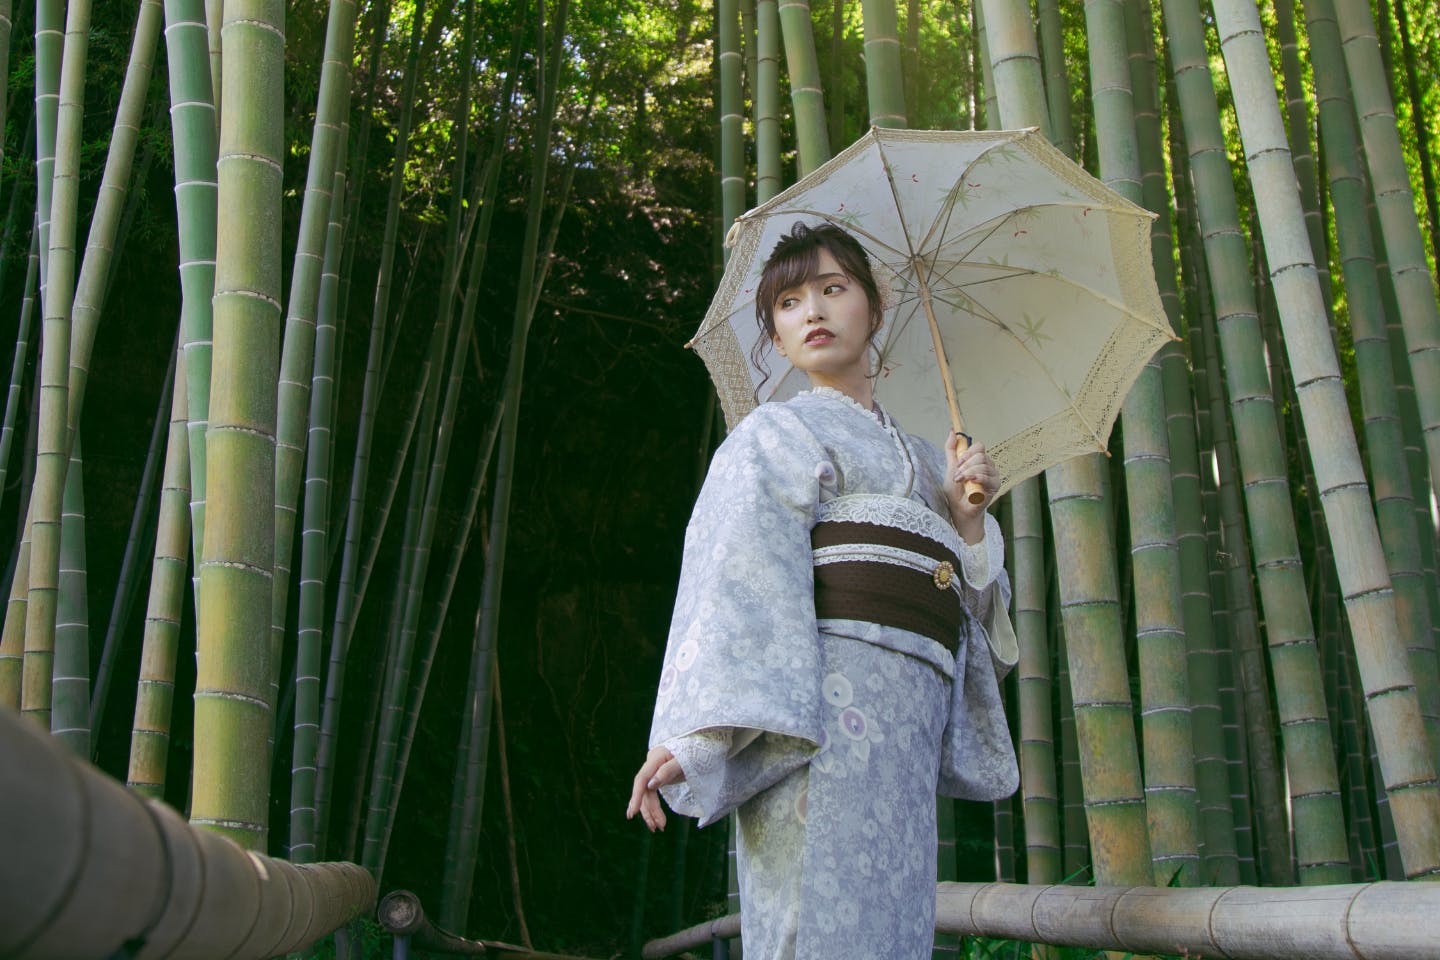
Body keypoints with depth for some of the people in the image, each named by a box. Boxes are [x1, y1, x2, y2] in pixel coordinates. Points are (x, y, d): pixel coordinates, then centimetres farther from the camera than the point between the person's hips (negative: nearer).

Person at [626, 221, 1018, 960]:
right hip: (825, 695, -6)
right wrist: (695, 734, -21)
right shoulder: (776, 432, 10)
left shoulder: (921, 461, 28)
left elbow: (967, 605, 23)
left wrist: (970, 519, 4)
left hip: (912, 715, 6)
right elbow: (734, 570, -7)